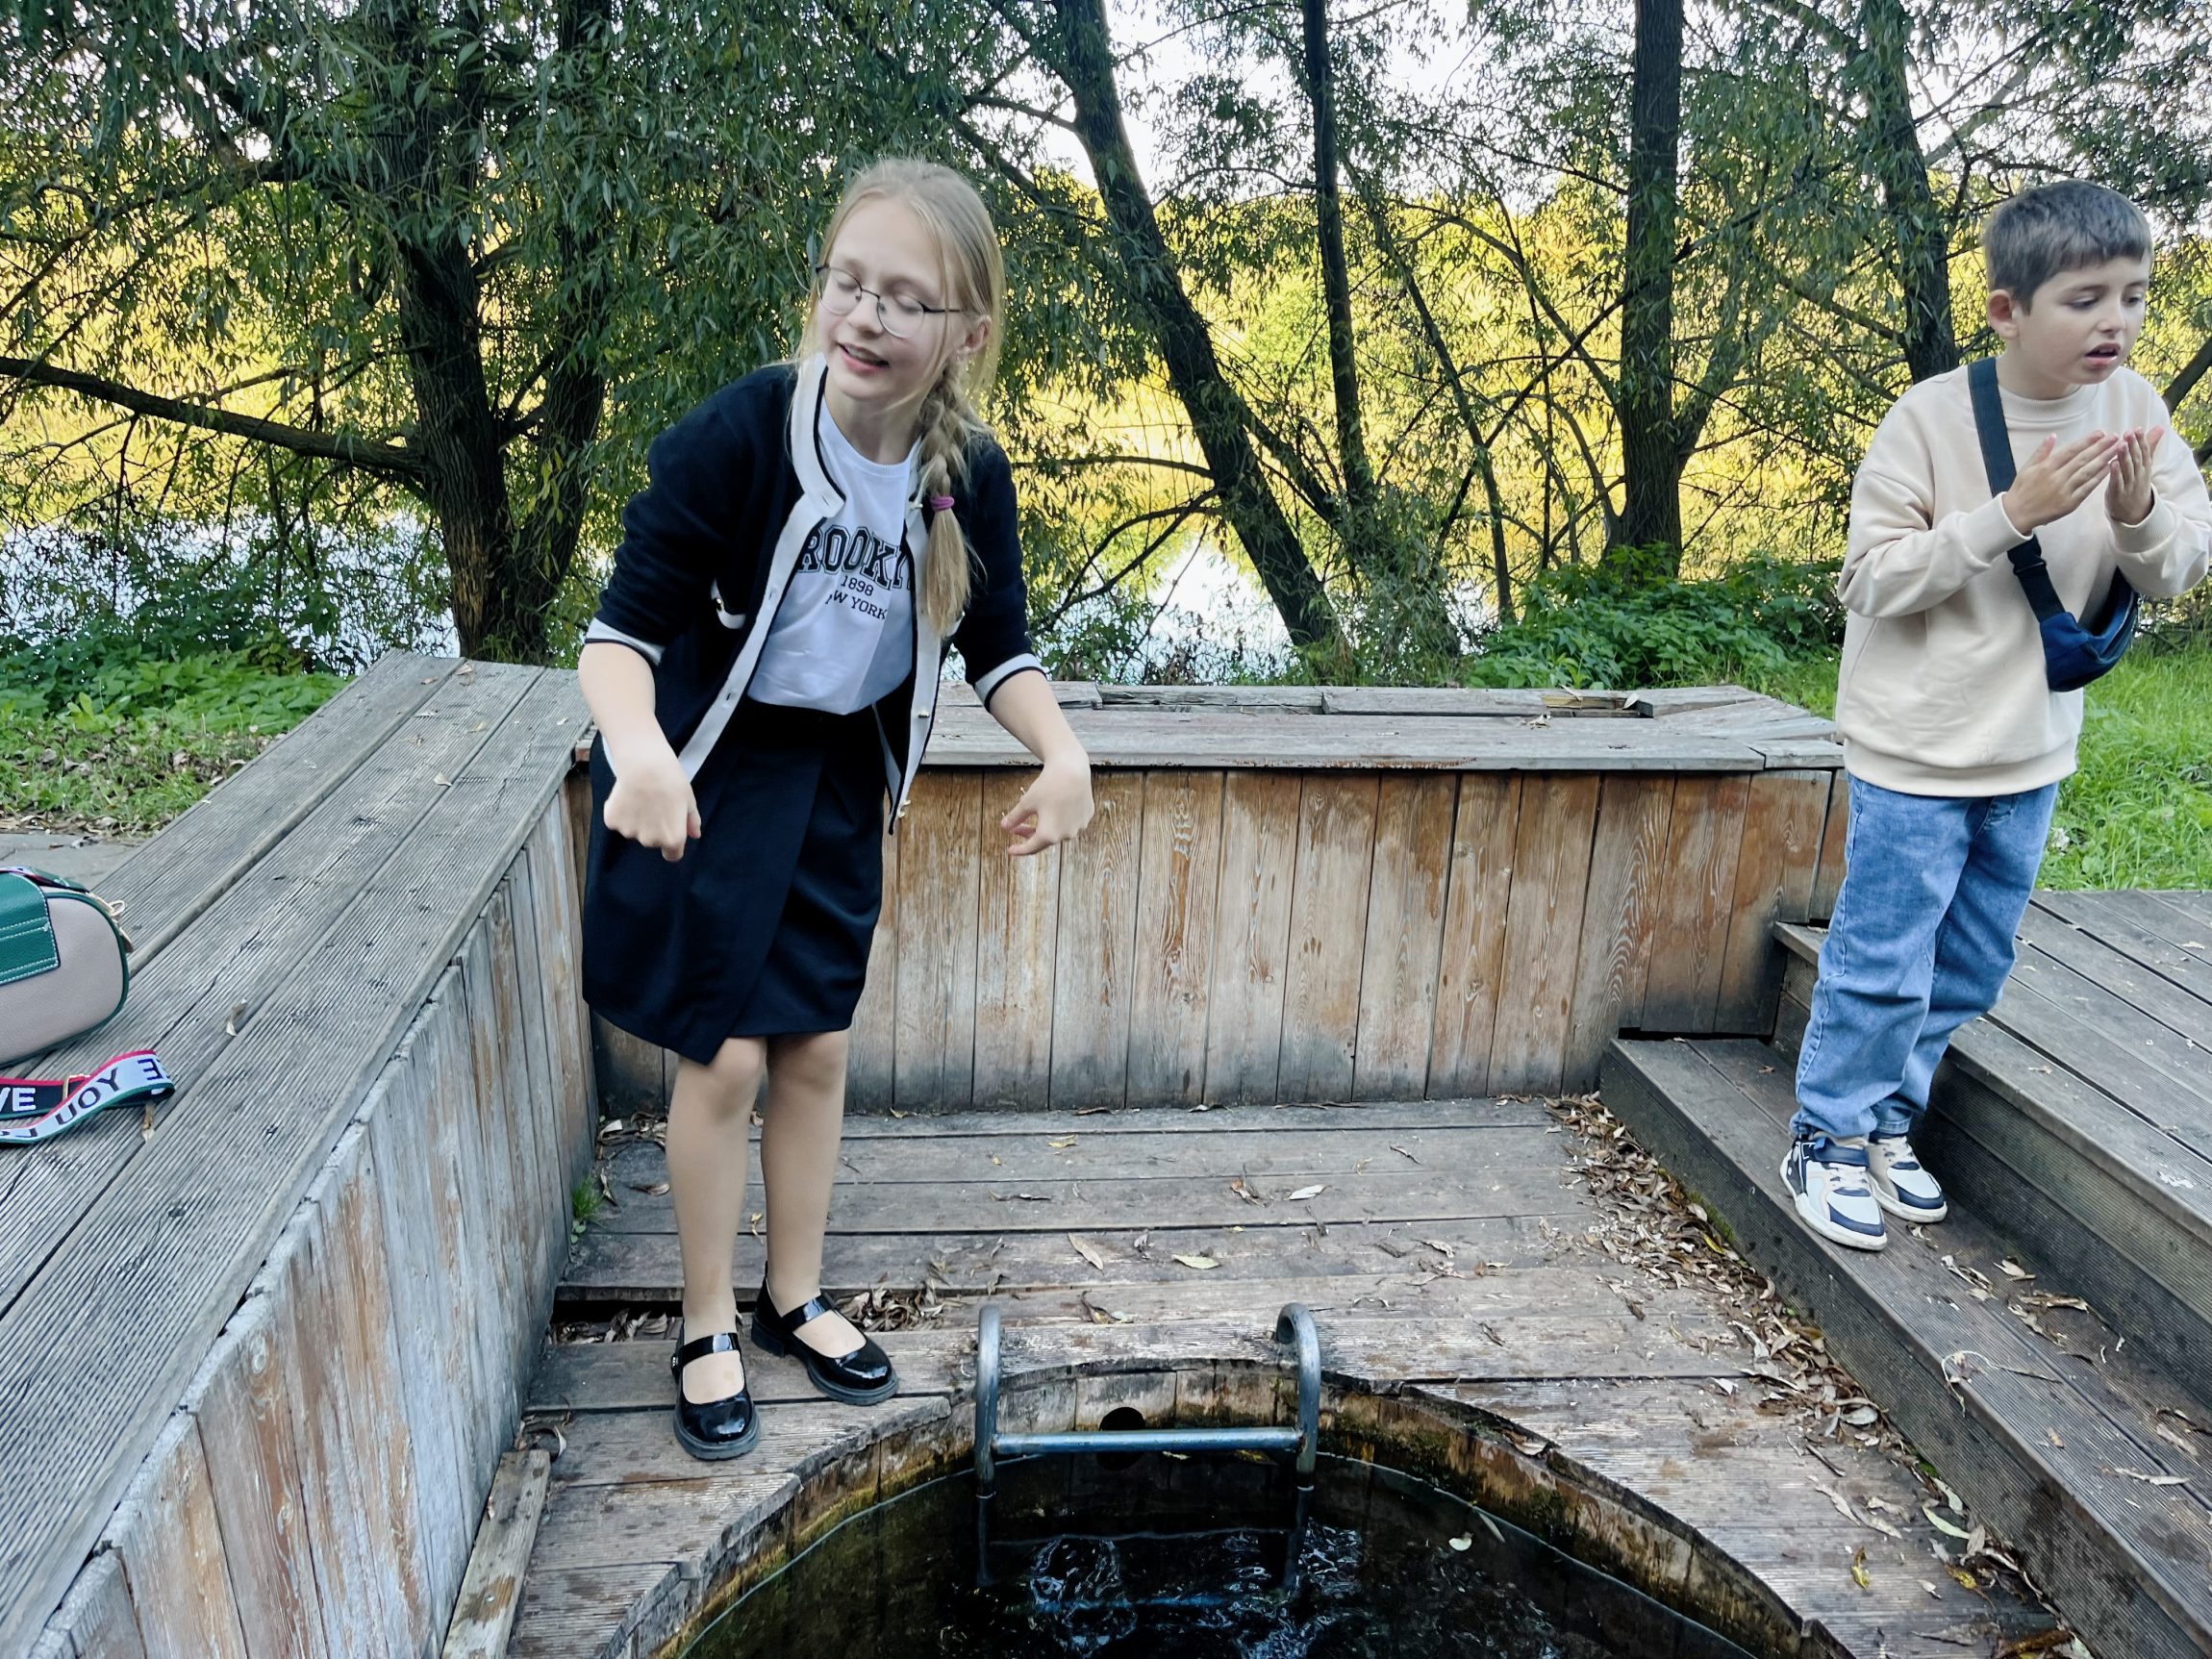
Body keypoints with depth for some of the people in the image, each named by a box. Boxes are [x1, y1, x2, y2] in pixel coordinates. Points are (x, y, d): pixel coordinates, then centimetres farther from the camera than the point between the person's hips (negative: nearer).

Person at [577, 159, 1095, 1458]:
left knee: (818, 1046, 13)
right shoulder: (738, 435, -25)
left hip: (842, 778, 4)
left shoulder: (968, 475, -12)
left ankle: (796, 1299, 34)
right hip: (709, 772, -4)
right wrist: (638, 747, -43)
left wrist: (1062, 750, -19)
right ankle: (709, 1328, 24)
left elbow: (1001, 647, 0)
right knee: (726, 1056, 1)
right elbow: (623, 627, -22)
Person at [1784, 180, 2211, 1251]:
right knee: (1882, 963, 2)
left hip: (2033, 752, 6)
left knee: (1972, 968, 17)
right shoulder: (1932, 416, -17)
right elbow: (1870, 579, -18)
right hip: (1918, 749, -5)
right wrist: (2014, 513, -26)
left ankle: (1888, 1122, 35)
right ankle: (1827, 1140, 21)